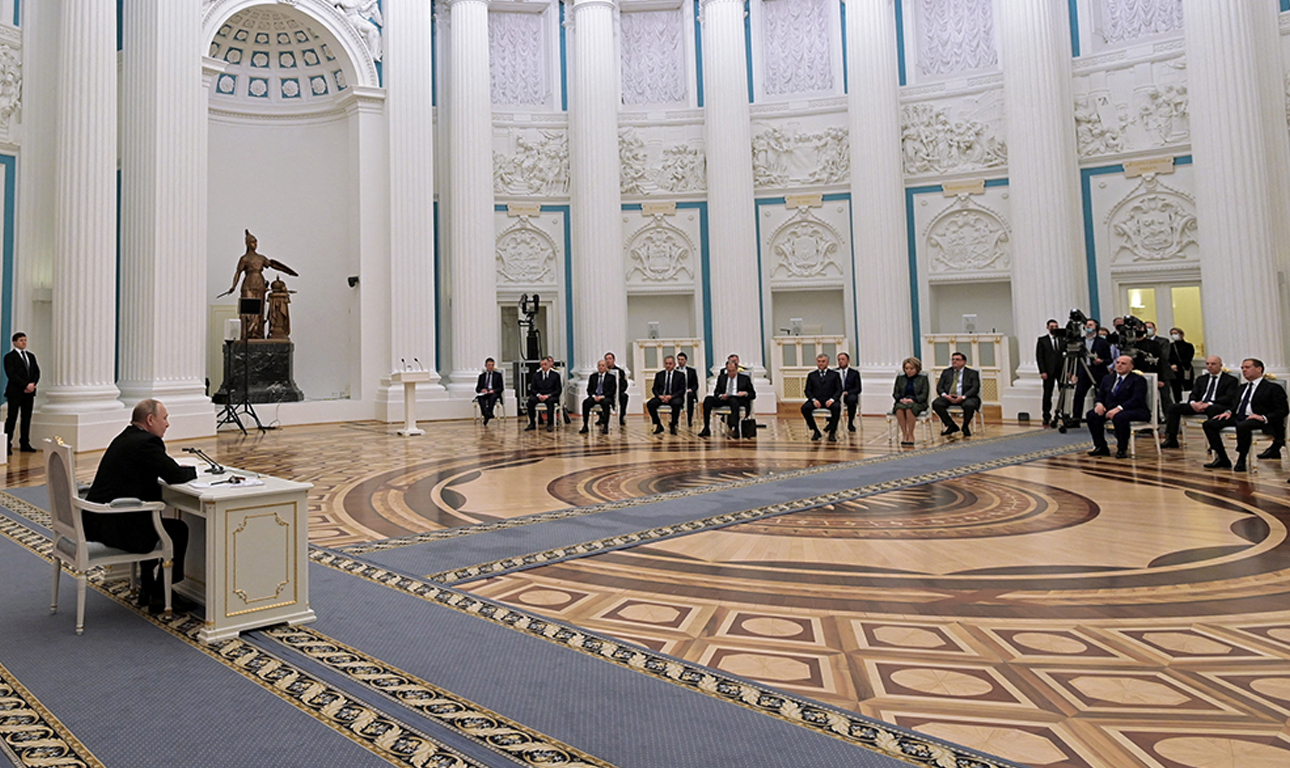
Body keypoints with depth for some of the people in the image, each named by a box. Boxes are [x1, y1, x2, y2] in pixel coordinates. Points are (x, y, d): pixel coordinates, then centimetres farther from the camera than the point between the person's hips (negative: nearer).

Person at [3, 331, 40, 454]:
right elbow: (11, 374, -13)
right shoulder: (9, 357, -3)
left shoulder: (31, 356, 16)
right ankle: (7, 445, -1)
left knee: (27, 419, 6)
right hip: (15, 392, -6)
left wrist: (33, 384, -7)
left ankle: (25, 444, 11)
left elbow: (37, 372, 11)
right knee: (11, 418, -4)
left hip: (29, 392, 6)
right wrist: (26, 385, -17)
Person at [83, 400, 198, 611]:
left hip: (96, 520, 10)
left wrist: (182, 470, 10)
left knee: (156, 523, 30)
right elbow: (175, 476, -18)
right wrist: (193, 471, 3)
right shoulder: (146, 443, -16)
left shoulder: (125, 438, 14)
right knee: (179, 530, 5)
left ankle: (148, 589, 33)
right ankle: (158, 594, 15)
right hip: (114, 527, -10)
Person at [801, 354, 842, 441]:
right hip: (816, 400, 1)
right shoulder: (811, 375, 17)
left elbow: (839, 390, 5)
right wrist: (814, 400, -11)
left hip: (830, 401, -1)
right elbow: (808, 390, 10)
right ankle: (815, 431, -12)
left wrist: (832, 399, -15)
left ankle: (832, 432, -18)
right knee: (805, 408, -30)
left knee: (836, 407, -36)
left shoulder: (835, 374, 14)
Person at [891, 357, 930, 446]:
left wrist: (913, 400, -17)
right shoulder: (900, 377, 16)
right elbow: (895, 393, 13)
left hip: (918, 403, -2)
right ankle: (904, 434, -29)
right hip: (902, 401, 2)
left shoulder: (923, 378, 9)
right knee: (899, 408, -35)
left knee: (909, 408, -38)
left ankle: (910, 435, -29)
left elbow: (924, 394, 0)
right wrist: (901, 399, -10)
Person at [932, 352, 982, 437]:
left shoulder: (972, 373, 8)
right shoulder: (946, 372, 17)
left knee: (969, 405, -36)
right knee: (936, 403, -26)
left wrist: (963, 397, -22)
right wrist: (945, 395, -15)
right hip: (948, 397, 3)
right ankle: (952, 426, -8)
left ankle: (965, 426, -4)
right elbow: (939, 387, 9)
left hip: (966, 398, -3)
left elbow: (975, 388, -5)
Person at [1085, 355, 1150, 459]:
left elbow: (1137, 400, -17)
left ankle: (1122, 449, -21)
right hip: (1111, 409, 6)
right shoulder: (1108, 378, 17)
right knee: (1091, 414, -20)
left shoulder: (1138, 380, -3)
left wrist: (1119, 408, -31)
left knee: (1120, 417, -39)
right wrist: (1099, 404, -10)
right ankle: (1101, 447, -11)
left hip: (1135, 411, -6)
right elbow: (1100, 396, 16)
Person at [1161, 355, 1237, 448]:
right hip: (1198, 405, 5)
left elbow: (1228, 398, -8)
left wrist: (1209, 404, -22)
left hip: (1217, 406, -5)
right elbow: (1194, 394, 16)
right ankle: (1171, 440, -14)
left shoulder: (1230, 380, 7)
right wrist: (1193, 403, -11)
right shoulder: (1201, 379, 23)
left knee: (1212, 410, -42)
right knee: (1173, 407, -14)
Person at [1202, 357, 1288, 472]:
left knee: (1242, 426, -41)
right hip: (1238, 418, 7)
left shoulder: (1273, 388, 4)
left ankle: (1241, 461, -27)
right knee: (1209, 424, -14)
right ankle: (1222, 459, -11)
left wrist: (1264, 418, -20)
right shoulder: (1243, 387, 26)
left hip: (1257, 420, -7)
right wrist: (1229, 412, 3)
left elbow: (1283, 410, -4)